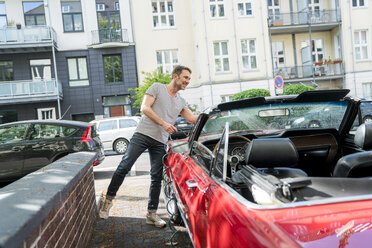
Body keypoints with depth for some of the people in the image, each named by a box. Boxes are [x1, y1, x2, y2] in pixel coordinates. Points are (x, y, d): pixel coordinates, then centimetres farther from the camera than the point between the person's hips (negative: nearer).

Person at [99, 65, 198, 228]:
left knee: (157, 178, 3)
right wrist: (164, 123, -11)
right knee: (124, 167, -11)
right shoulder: (157, 87, 5)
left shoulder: (181, 102, 21)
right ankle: (108, 199, 7)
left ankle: (152, 214, 12)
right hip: (143, 134, -4)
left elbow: (194, 119, 20)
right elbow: (145, 108, -5)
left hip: (160, 142, 5)